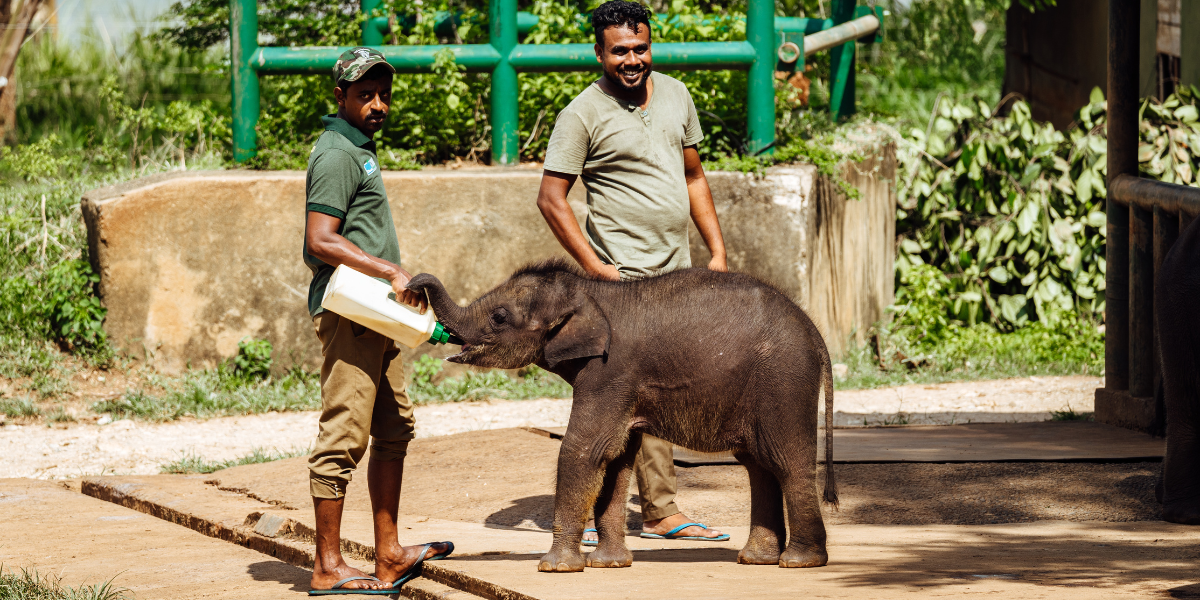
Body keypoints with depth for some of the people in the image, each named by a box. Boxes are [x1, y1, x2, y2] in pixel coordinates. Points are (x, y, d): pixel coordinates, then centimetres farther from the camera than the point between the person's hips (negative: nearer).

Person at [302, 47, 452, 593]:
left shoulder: (359, 149, 19)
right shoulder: (337, 155, -13)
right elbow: (320, 242, -20)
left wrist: (394, 282, 19)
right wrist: (391, 271, -21)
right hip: (348, 312, -11)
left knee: (395, 429, 14)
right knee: (344, 436, -9)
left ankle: (389, 554, 19)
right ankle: (328, 567, -8)